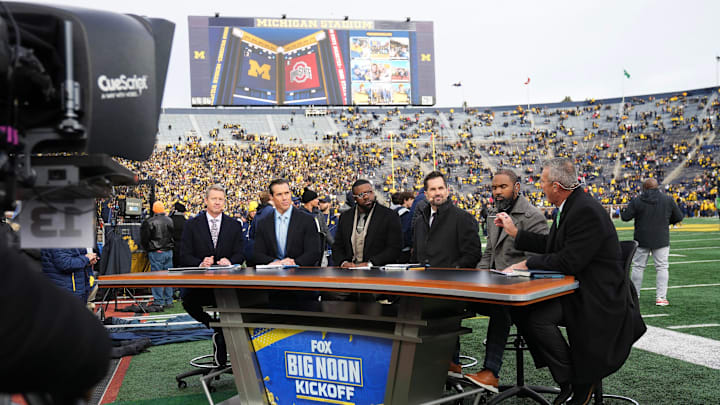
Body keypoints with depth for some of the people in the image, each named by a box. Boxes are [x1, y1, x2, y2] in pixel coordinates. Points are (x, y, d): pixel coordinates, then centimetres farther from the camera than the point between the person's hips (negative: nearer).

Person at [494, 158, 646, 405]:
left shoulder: (586, 211, -22)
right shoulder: (569, 207, 9)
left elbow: (569, 262, -25)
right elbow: (550, 245, 20)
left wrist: (528, 264, -14)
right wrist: (514, 232, 20)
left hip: (598, 297, -10)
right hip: (576, 288, 10)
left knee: (537, 318, -24)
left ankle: (578, 385, -3)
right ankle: (567, 380, 2)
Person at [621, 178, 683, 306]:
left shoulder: (636, 201, -7)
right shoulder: (668, 200, -2)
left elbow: (625, 217, -7)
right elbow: (679, 217, 4)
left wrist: (621, 211, 14)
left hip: (642, 240, 0)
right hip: (661, 240, 0)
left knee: (638, 267, 11)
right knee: (662, 267, 5)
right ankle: (660, 297, 0)